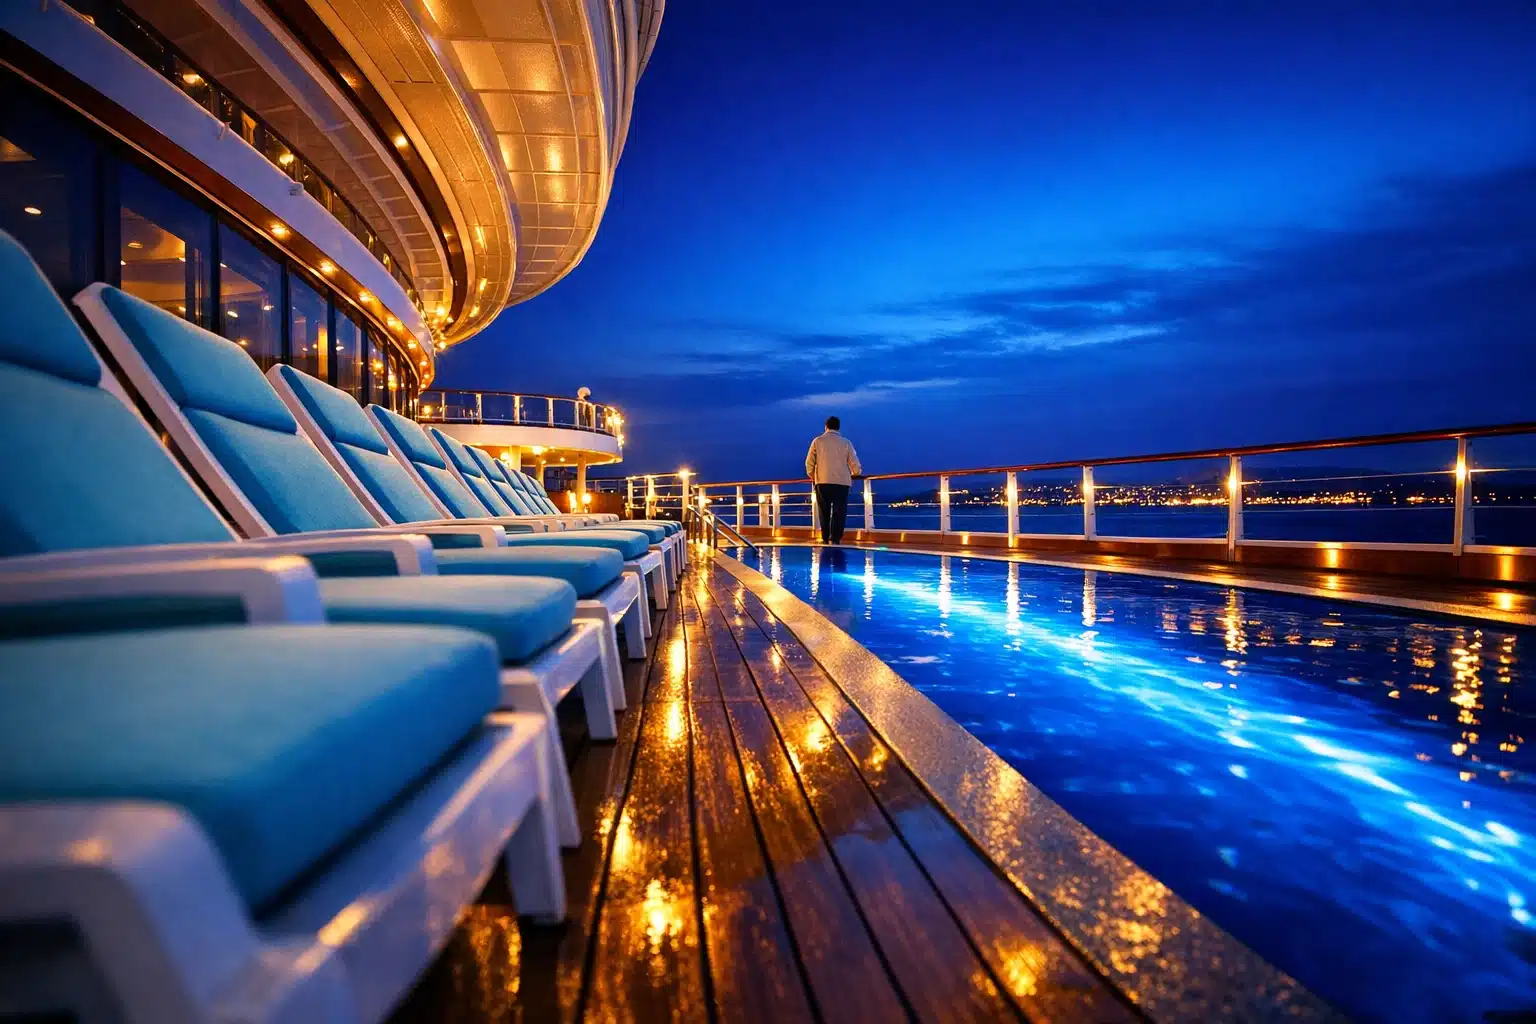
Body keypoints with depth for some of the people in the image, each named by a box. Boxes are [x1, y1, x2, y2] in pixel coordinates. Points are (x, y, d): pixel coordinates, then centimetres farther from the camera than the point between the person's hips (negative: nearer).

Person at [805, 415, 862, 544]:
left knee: (824, 511, 9)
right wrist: (856, 473, 25)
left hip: (822, 481, 1)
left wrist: (811, 476, 21)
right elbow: (854, 464, 4)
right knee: (839, 511, 1)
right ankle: (835, 539, -5)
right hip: (842, 482, -1)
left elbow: (809, 462, 3)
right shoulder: (845, 442, 4)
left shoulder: (818, 441, 4)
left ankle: (826, 539, 8)